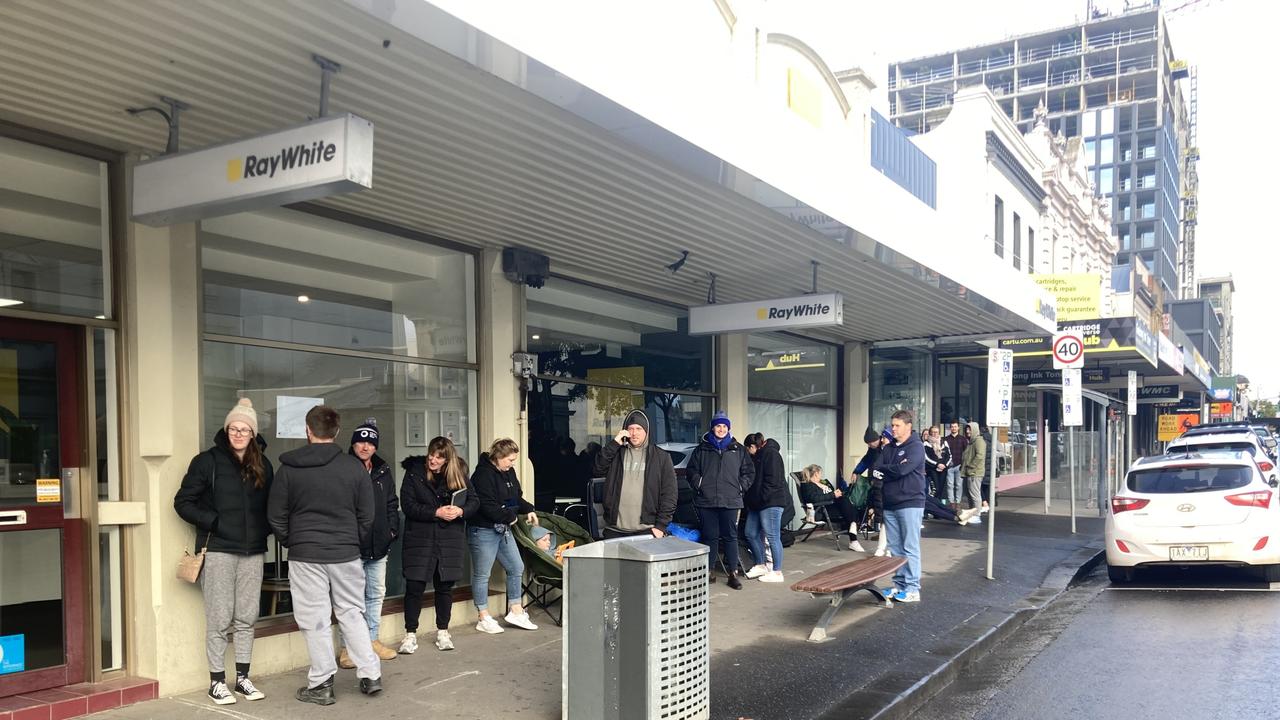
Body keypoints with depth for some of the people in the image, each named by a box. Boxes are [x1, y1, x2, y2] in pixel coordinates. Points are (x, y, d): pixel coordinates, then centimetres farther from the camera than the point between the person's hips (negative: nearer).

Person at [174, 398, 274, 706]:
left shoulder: (262, 465, 10)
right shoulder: (208, 461, -3)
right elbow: (183, 501, -2)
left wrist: (264, 529, 2)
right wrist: (213, 522, -12)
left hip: (253, 551, 4)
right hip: (218, 550, -4)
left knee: (247, 617, 8)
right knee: (219, 618, 0)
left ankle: (242, 678, 19)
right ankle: (217, 682, 11)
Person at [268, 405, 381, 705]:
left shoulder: (289, 468, -4)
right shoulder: (354, 467, -3)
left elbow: (276, 516, 1)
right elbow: (367, 516, 2)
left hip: (305, 556, -1)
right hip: (346, 554, 2)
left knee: (315, 620, 6)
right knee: (352, 613, 13)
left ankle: (321, 683, 13)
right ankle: (370, 675, 14)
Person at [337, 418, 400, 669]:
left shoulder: (383, 471, 11)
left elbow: (392, 504, 18)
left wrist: (393, 529, 8)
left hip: (379, 544, 6)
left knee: (376, 593, 14)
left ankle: (372, 640, 26)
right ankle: (347, 647, 9)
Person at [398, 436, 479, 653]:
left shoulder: (459, 474, 3)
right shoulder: (414, 472, -4)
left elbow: (474, 501, 4)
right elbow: (408, 505, -11)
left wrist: (460, 511, -17)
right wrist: (436, 512, -20)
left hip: (450, 539, 2)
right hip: (420, 538, -2)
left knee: (445, 585, 9)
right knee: (414, 586, -2)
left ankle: (442, 632, 23)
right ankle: (410, 635, 10)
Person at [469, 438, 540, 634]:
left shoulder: (509, 472, 9)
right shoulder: (483, 474, -20)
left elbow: (516, 497, 20)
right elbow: (487, 507, -25)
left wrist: (528, 510, 3)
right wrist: (510, 516, -14)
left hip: (503, 529, 9)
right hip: (483, 531, -9)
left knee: (516, 568, 11)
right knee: (482, 574, 3)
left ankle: (516, 612, 22)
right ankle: (484, 619, 12)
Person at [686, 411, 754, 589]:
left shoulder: (738, 449, 10)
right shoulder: (702, 449, 9)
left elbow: (749, 471, 12)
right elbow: (691, 470, 11)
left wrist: (741, 487, 2)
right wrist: (699, 484, -1)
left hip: (731, 501, 0)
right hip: (706, 501, 0)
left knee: (730, 536, 1)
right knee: (710, 536, 5)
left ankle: (732, 574, 5)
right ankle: (709, 572, 14)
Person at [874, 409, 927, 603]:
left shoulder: (916, 446, -6)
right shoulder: (888, 448, 14)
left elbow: (903, 469, -19)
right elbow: (875, 472, 6)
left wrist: (883, 470, -3)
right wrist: (894, 470, -11)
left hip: (910, 503, -7)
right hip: (890, 504, 7)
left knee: (910, 548, -3)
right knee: (895, 548, 10)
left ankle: (912, 588, 2)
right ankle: (899, 585, 18)